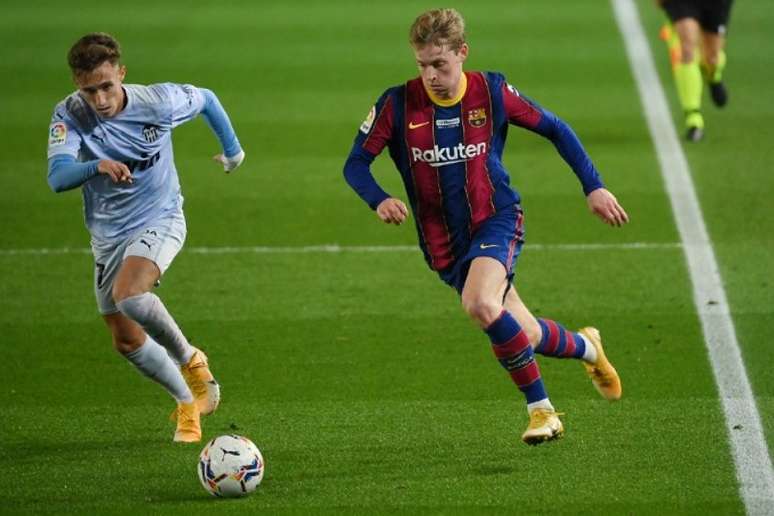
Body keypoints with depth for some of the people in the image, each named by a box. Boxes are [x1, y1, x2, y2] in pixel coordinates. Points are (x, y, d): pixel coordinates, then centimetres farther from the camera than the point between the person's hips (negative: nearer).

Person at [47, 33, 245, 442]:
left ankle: (190, 359, -9)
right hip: (107, 235, 4)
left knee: (129, 295, -32)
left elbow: (205, 100, 2)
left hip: (159, 221, -4)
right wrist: (97, 167, -52)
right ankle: (187, 402, 30)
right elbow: (57, 177, -32)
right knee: (127, 342, 9)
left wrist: (232, 148, 16)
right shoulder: (69, 115, -18)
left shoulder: (158, 102, -20)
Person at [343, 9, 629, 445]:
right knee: (523, 337, 4)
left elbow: (555, 129, 6)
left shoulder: (492, 93, -7)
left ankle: (540, 408, -16)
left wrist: (594, 186, 2)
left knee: (480, 305, -32)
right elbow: (356, 164, -4)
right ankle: (586, 348, 39)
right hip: (444, 242, 3)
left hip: (497, 219, -3)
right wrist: (380, 200, -25)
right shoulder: (398, 105, -8)